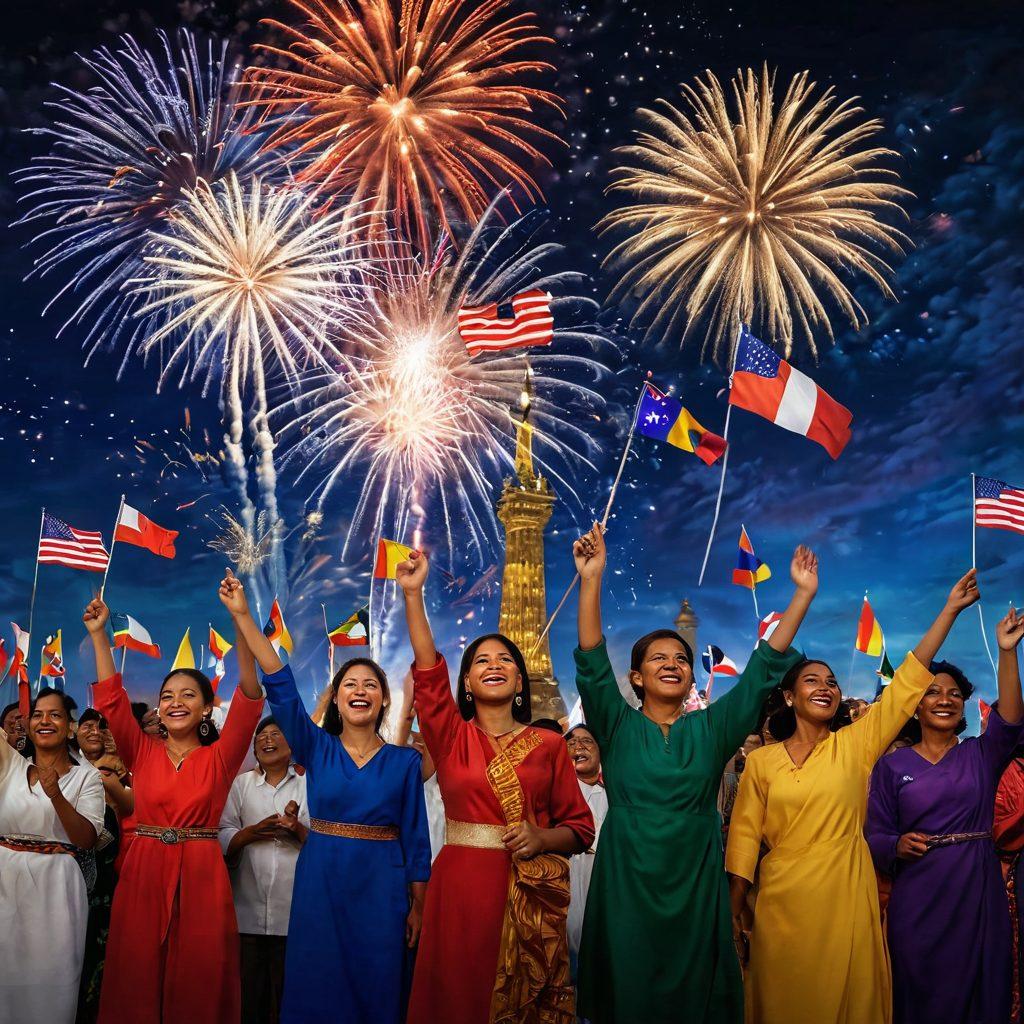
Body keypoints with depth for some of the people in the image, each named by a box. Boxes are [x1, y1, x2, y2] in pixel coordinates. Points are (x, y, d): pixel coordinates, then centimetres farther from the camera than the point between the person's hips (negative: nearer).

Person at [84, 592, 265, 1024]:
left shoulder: (219, 757, 2)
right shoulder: (143, 753, 9)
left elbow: (250, 699, -9)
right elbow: (110, 698, 3)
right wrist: (98, 634, -5)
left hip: (201, 878, -2)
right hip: (143, 874, 2)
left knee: (198, 985, 2)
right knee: (138, 984, 5)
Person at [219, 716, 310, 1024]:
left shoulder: (308, 786, 8)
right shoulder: (241, 784, 10)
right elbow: (223, 840, 2)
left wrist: (297, 828, -15)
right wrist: (254, 831, -14)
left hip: (294, 913, -1)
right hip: (248, 913, 1)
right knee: (248, 996, 4)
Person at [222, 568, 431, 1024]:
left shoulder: (405, 760, 2)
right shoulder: (317, 749, 2)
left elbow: (415, 837, 3)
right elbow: (281, 686, -9)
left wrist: (417, 907, 1)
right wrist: (243, 616, -17)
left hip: (382, 885, 0)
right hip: (320, 880, 1)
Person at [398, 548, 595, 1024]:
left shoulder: (548, 745, 6)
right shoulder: (452, 737, 5)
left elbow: (581, 827, 7)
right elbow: (428, 671, -10)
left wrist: (542, 839, -14)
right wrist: (413, 594, -19)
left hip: (529, 895, 0)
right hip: (460, 886, 0)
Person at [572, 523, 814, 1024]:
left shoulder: (710, 729, 6)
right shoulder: (618, 727, 2)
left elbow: (764, 668, 2)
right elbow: (593, 665, -11)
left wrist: (803, 593, -4)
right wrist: (591, 581, -23)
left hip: (695, 884, 2)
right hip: (626, 883, -2)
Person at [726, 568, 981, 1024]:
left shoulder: (854, 745, 3)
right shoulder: (761, 761, 4)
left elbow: (906, 682, -1)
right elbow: (745, 835, 4)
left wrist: (949, 611, -4)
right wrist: (736, 905, 0)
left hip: (846, 898, 0)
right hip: (783, 900, 0)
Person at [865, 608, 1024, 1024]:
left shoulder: (980, 756, 7)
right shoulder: (891, 766, 5)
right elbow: (875, 836, 3)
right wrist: (898, 845, -20)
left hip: (978, 892, 1)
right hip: (918, 896, -1)